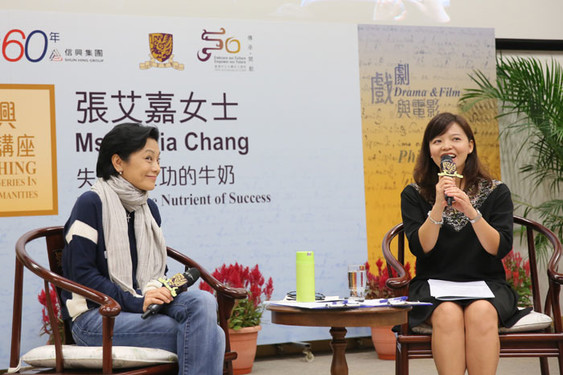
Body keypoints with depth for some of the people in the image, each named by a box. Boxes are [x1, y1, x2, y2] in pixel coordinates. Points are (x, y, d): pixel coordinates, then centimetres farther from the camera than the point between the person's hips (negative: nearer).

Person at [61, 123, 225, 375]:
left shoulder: (149, 208, 15)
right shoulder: (91, 204, -7)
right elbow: (81, 273, -13)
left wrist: (159, 290, -4)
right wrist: (135, 301, -19)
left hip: (143, 305, 7)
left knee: (202, 301, -26)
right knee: (208, 336, -25)